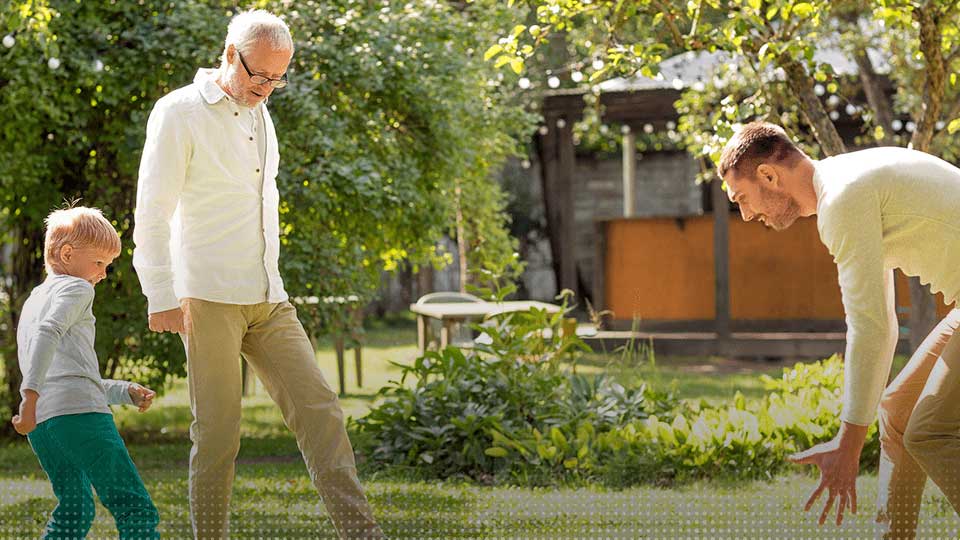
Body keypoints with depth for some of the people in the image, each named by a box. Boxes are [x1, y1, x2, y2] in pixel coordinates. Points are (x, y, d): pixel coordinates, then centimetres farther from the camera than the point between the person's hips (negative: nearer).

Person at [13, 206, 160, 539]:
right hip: (79, 411, -8)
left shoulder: (33, 301, 33)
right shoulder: (75, 288, 6)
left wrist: (126, 392, 27)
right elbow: (49, 334, -15)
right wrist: (31, 396, -24)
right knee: (135, 508, -11)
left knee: (74, 511, 20)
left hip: (40, 424, 8)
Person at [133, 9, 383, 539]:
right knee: (217, 431, -4)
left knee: (318, 409, -3)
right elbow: (151, 213, -10)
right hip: (207, 298, -6)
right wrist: (162, 298, -14)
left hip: (268, 298, 7)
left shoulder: (258, 114, 15)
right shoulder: (179, 113, -7)